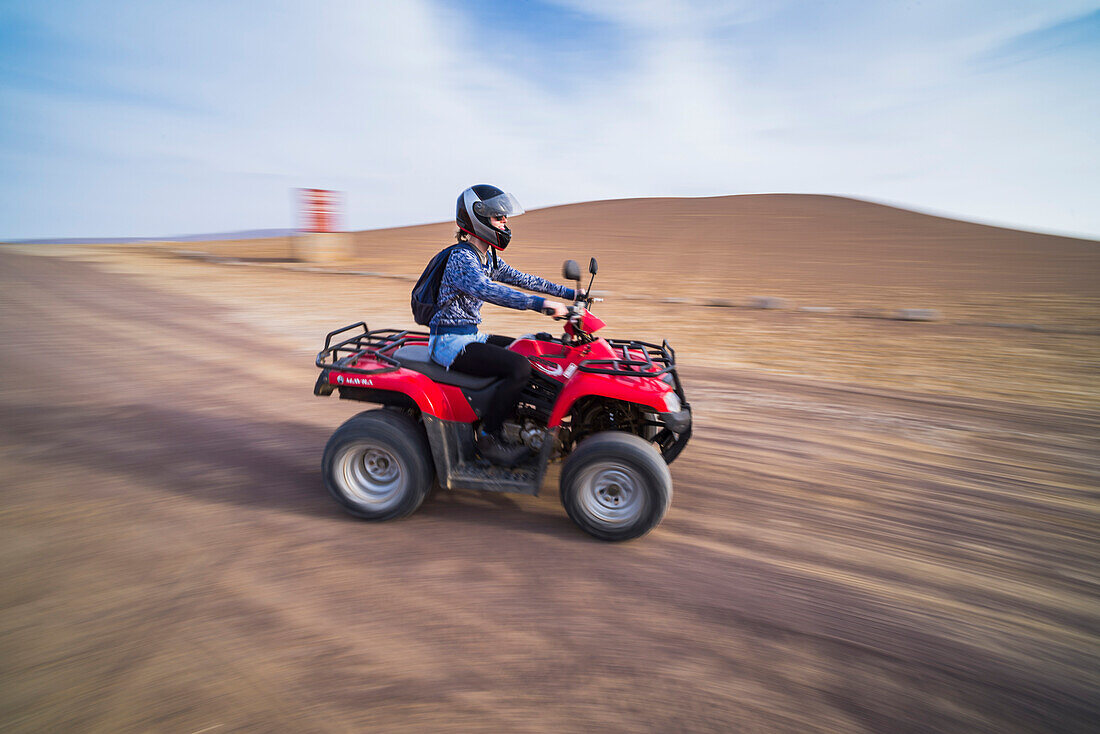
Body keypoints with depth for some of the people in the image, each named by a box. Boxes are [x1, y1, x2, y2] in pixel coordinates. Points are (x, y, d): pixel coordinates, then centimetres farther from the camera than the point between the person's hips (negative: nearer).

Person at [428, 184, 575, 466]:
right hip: (449, 342, -10)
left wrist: (568, 292, 10)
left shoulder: (489, 258, 10)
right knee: (519, 366, -24)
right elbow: (487, 290, -36)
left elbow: (520, 279, 15)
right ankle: (488, 437, -11)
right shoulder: (461, 258, -19)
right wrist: (540, 303, -44)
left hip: (470, 336, 10)